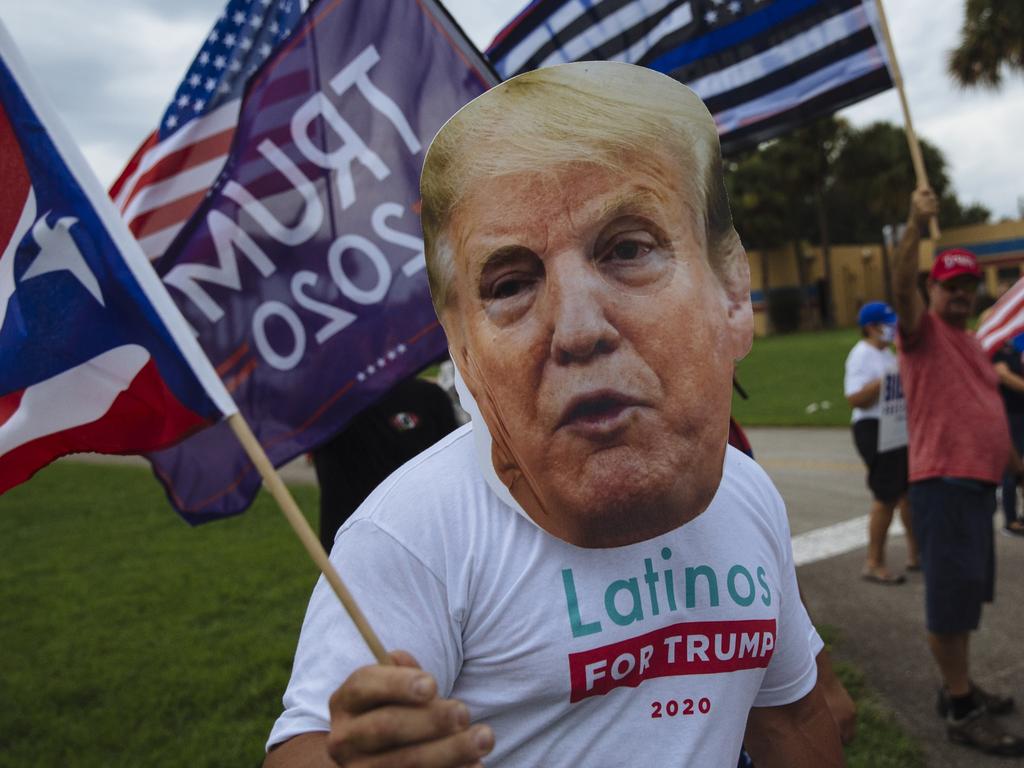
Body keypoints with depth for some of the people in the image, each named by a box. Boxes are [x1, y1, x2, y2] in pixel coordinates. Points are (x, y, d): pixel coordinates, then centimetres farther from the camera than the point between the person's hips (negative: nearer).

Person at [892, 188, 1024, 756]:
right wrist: (916, 225, -35)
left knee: (965, 592, 17)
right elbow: (900, 286, -25)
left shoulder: (972, 342, 20)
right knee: (951, 594, -5)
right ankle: (961, 713, 4)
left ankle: (959, 687, 30)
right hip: (943, 481, -9)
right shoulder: (922, 331, -3)